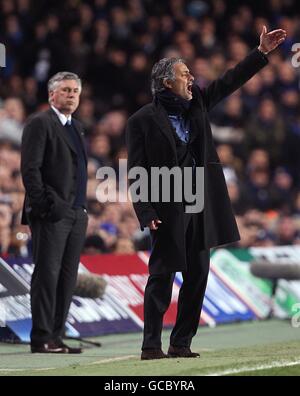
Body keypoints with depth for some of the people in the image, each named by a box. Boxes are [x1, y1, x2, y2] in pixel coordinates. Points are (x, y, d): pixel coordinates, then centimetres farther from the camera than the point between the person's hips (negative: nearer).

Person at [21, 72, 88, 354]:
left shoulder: (76, 127, 20)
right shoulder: (40, 124, -5)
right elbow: (30, 169, -12)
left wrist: (82, 207, 16)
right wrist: (45, 205, -17)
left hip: (76, 214, 8)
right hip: (52, 213, -8)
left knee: (67, 278, 6)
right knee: (47, 274, -8)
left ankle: (55, 336, 9)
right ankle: (41, 338, -7)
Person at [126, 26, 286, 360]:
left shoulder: (196, 102, 11)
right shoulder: (142, 120, -6)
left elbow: (229, 82, 17)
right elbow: (136, 172, -8)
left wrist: (262, 52, 9)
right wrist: (147, 214, -15)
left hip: (201, 207, 6)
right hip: (168, 210, -6)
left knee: (197, 276, 6)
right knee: (162, 275, -4)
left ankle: (181, 343, 12)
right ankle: (151, 345, -1)